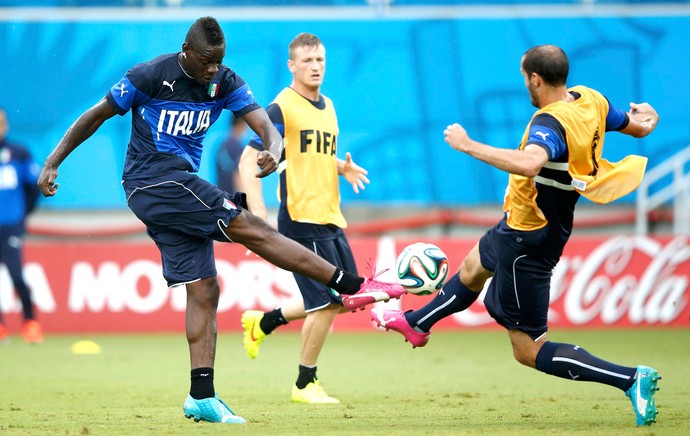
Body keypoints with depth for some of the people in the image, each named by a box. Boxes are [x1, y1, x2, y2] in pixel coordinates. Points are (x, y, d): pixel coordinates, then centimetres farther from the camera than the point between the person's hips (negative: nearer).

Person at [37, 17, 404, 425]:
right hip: (152, 179, -7)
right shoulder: (151, 76, -11)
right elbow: (97, 116, -2)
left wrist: (273, 149, -34)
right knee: (253, 229, -15)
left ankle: (202, 397, 2)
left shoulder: (225, 82, 3)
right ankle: (354, 285, -18)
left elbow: (263, 122, -10)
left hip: (179, 188, 7)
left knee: (204, 291, 2)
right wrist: (53, 163, -2)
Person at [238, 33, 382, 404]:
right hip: (301, 220, -8)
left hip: (331, 220, 8)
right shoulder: (282, 108, -10)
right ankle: (305, 385, 7)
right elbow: (249, 160, -14)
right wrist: (259, 216, -24)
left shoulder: (328, 106, 15)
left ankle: (263, 322, 28)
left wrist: (343, 167, 12)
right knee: (326, 304, -9)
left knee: (346, 298, 12)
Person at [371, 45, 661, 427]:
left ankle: (631, 380, -10)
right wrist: (645, 117, 33)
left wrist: (469, 146, -44)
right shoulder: (591, 101, -6)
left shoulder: (550, 123, -32)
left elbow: (529, 163, -53)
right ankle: (417, 324, 61)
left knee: (529, 351, -4)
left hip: (528, 243, -10)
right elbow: (639, 127, 9)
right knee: (472, 269, 35)